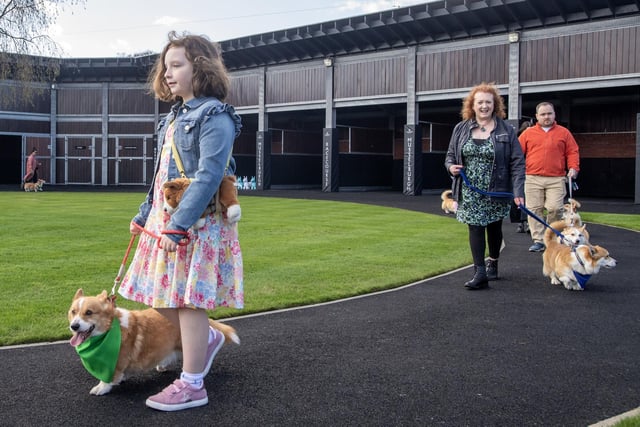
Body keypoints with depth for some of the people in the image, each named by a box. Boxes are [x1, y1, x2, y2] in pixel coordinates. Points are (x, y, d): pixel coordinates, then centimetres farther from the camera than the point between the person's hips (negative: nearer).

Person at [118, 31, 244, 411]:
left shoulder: (214, 116, -12)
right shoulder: (175, 117, 17)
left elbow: (209, 175, -21)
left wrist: (179, 222, -25)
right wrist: (144, 216, 23)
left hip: (199, 224, -9)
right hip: (165, 221, 9)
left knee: (188, 299, -4)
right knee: (161, 297, 13)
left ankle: (192, 385, 6)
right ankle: (207, 338, 35)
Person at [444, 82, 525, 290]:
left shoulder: (506, 130, -4)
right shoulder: (461, 129, 4)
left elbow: (517, 163, -7)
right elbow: (450, 155, 13)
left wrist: (518, 191, -15)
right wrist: (451, 166, -11)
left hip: (496, 192, -1)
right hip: (470, 192, 1)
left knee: (494, 228, 14)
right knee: (475, 229, -5)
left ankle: (493, 263, 36)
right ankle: (480, 273, -5)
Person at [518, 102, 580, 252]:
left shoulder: (564, 133, 12)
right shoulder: (528, 133, 11)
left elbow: (573, 152, 11)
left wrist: (573, 168, -4)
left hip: (556, 179, -1)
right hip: (533, 179, 1)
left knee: (555, 208, -11)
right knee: (534, 209, -1)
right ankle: (538, 240, 5)